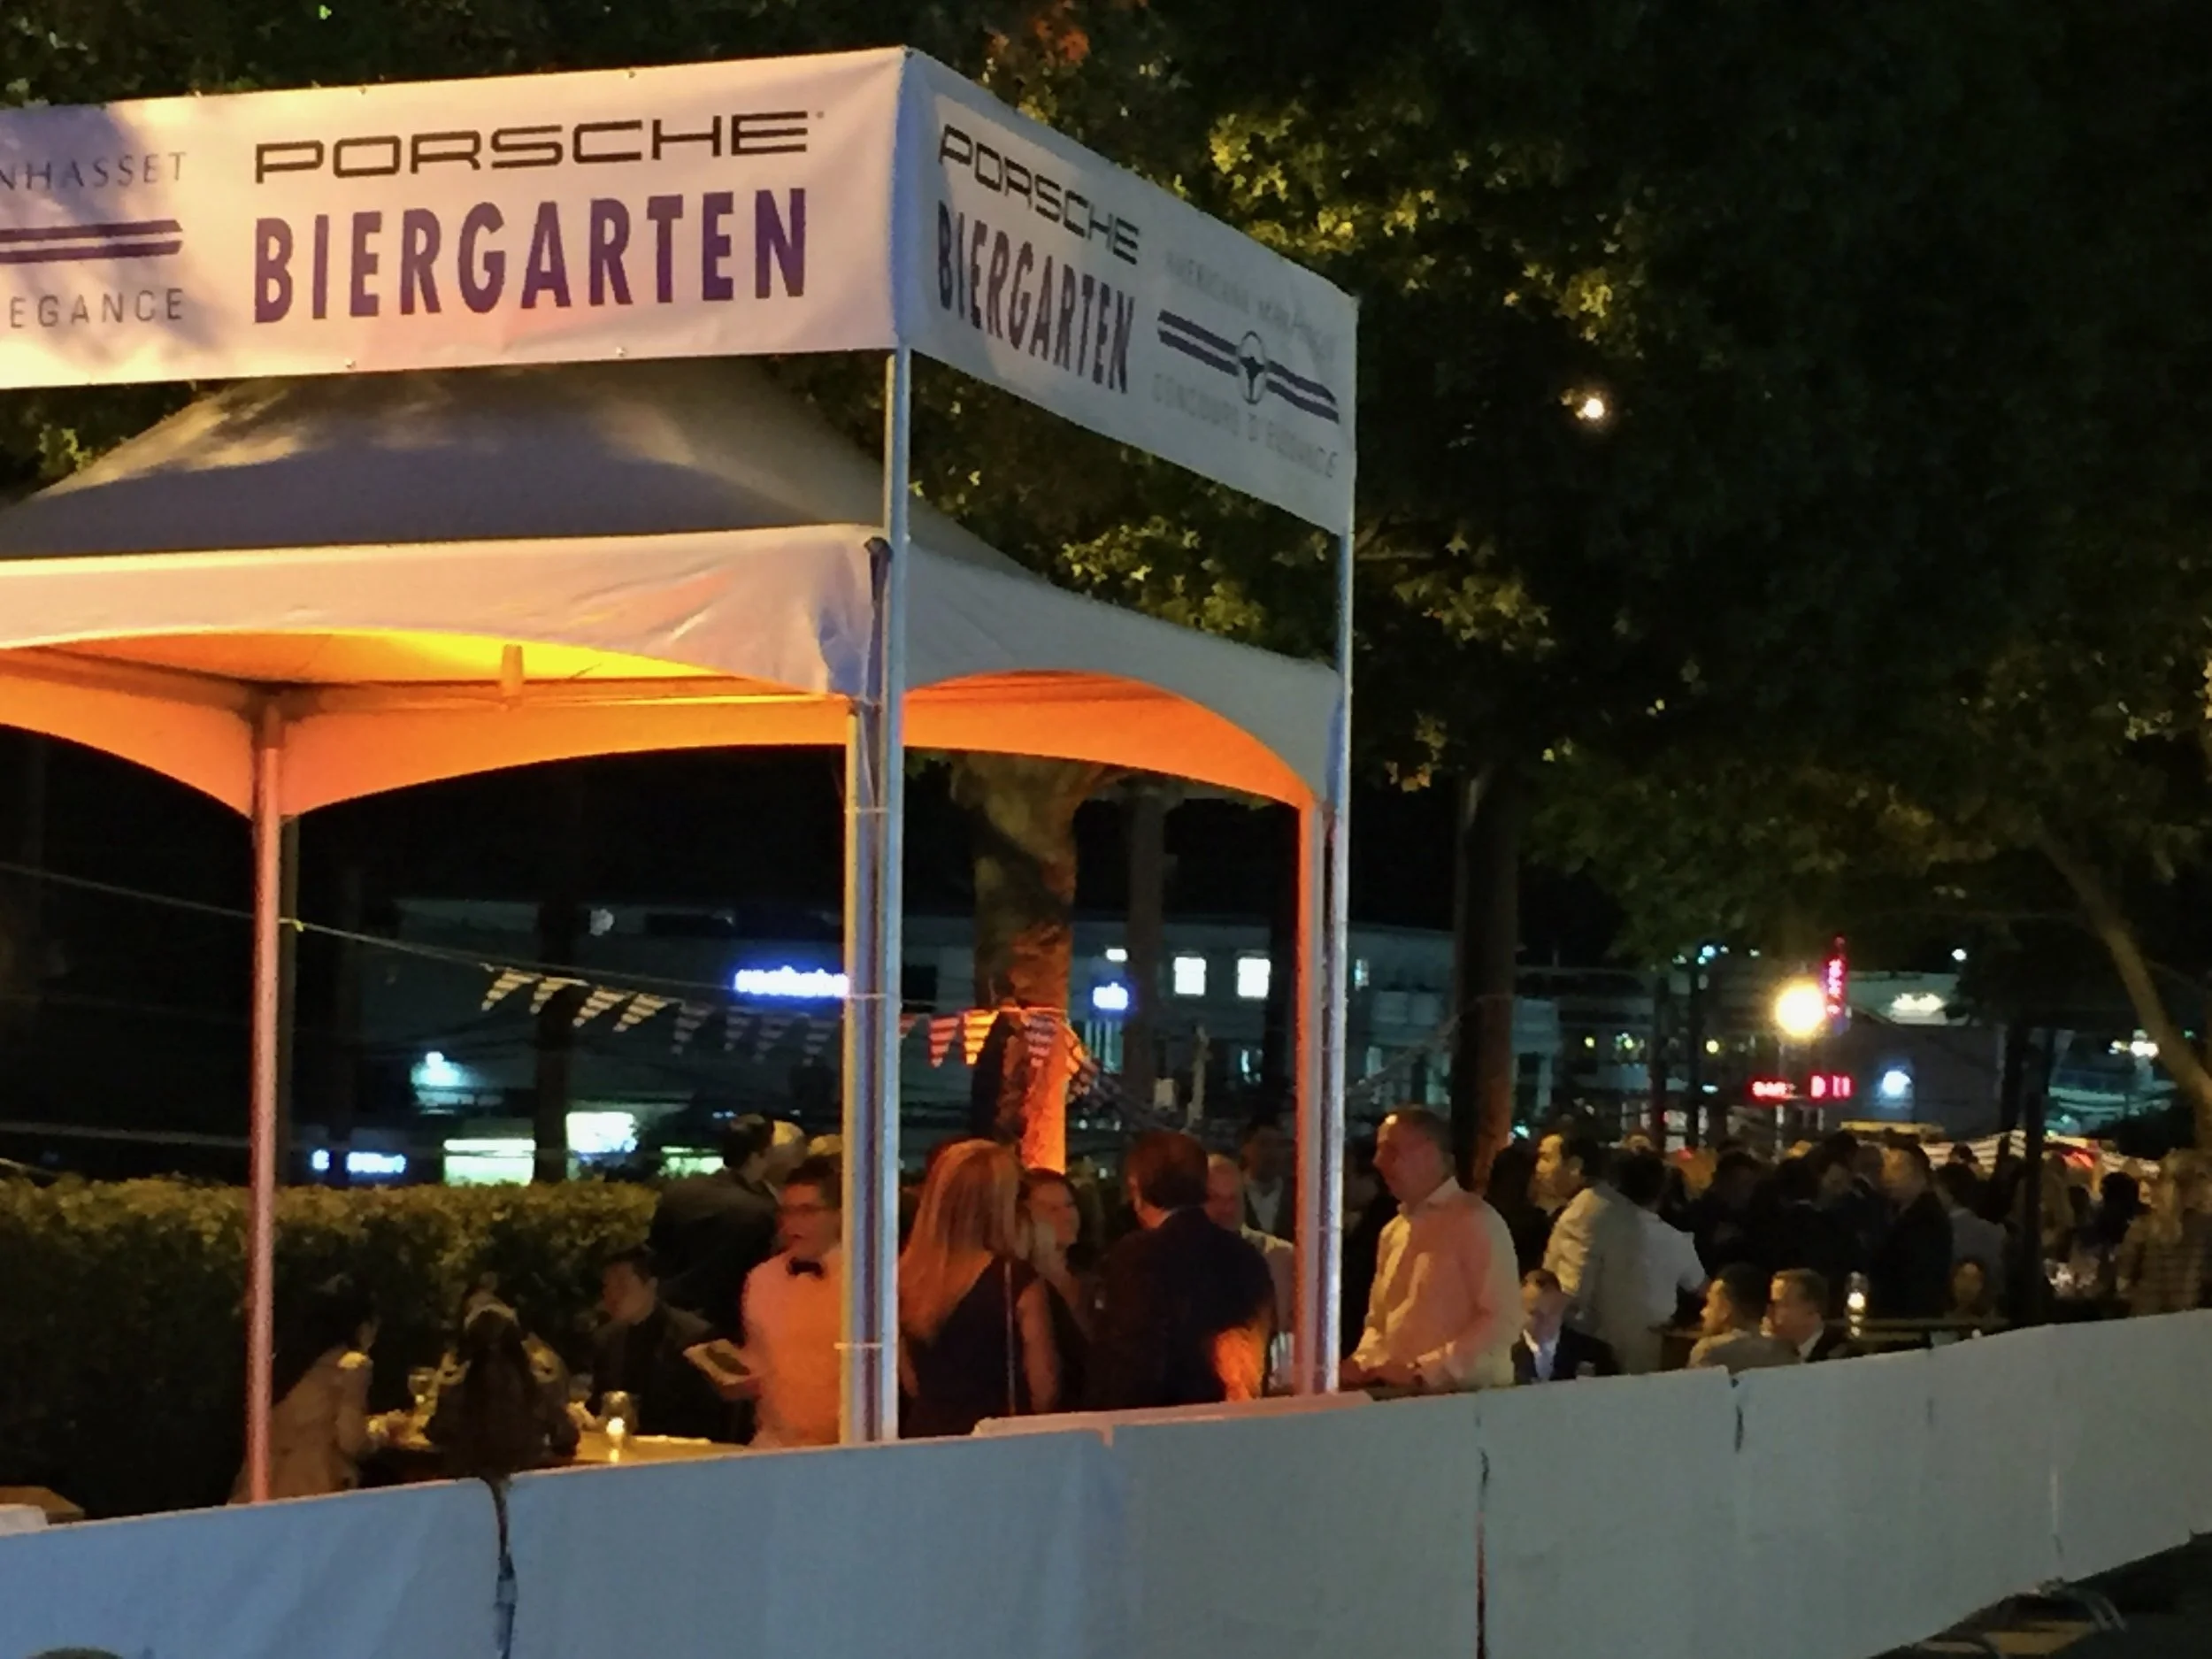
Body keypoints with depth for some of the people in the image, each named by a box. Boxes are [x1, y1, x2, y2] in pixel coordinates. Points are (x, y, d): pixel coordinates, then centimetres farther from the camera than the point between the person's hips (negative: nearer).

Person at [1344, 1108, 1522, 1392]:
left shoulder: (1477, 1221, -5)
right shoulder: (1394, 1231, 16)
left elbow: (1502, 1322, -11)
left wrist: (1422, 1371, -16)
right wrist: (1364, 1363, 3)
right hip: (1402, 1394, 6)